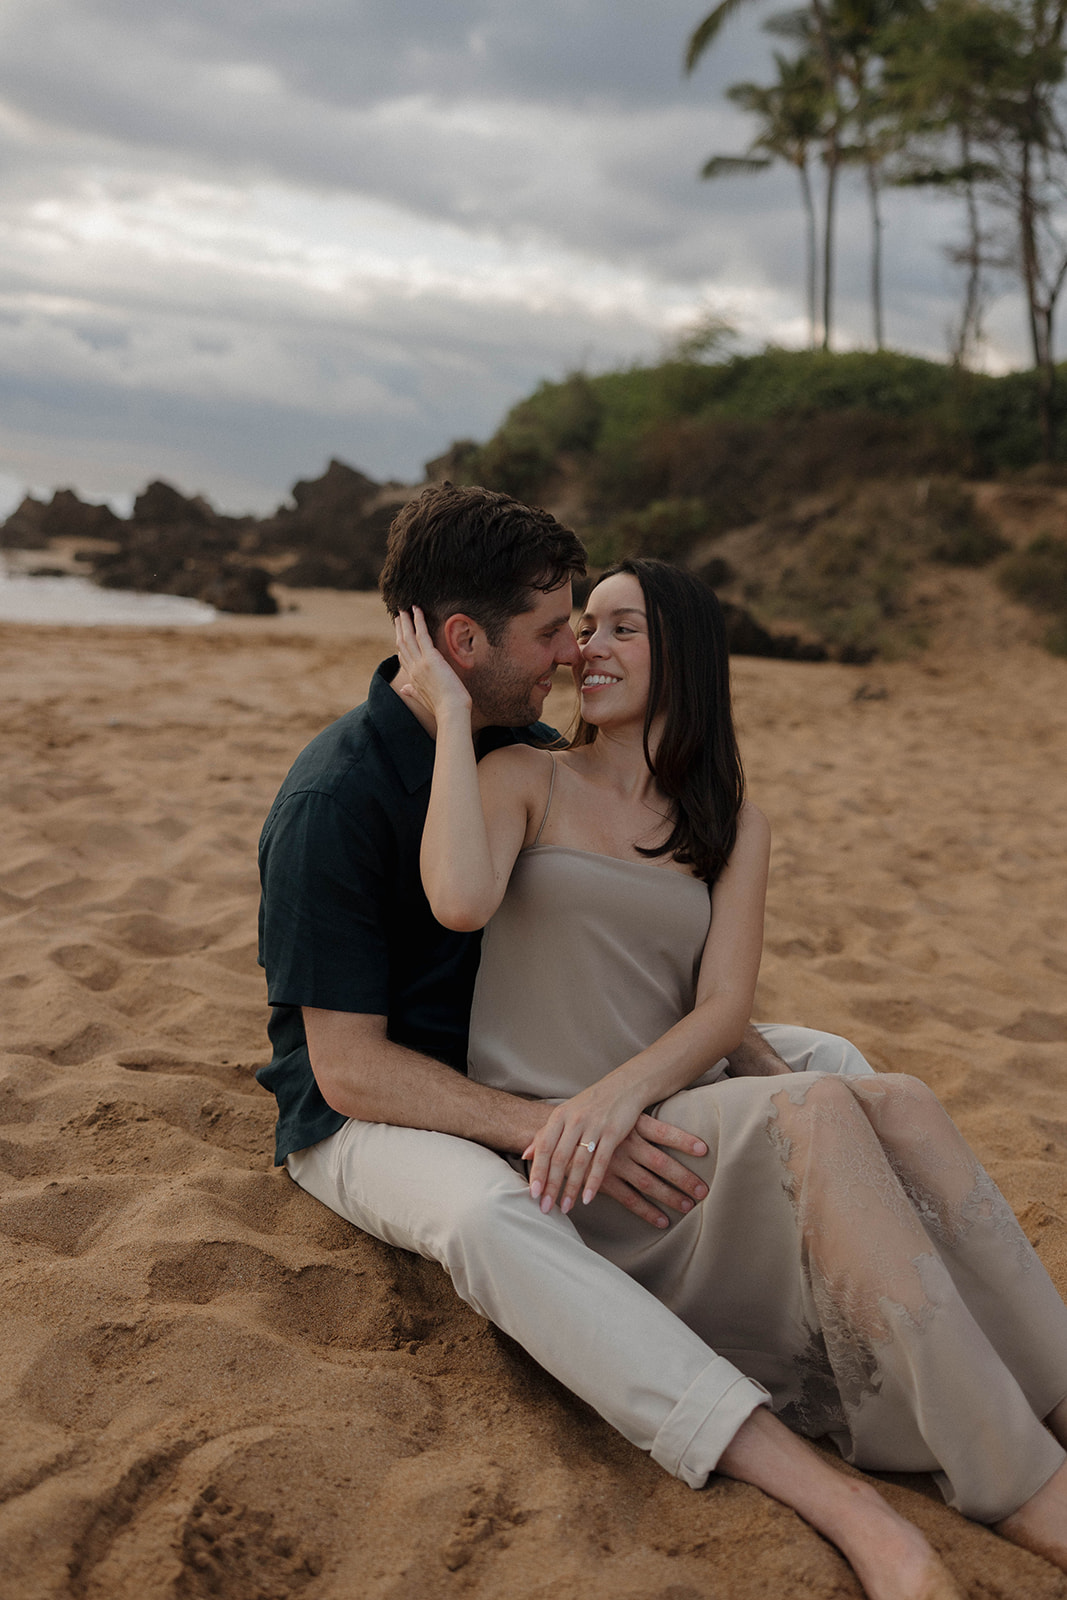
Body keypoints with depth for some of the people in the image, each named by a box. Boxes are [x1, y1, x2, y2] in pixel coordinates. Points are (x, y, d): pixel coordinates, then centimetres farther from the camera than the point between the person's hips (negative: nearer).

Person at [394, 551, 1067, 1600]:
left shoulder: (730, 828, 14)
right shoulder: (524, 780, 4)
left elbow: (723, 1011, 1)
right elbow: (460, 901, -19)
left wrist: (621, 1090, -18)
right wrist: (451, 713, -12)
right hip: (542, 1143, -4)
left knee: (898, 1105, -26)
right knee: (816, 1109, -30)